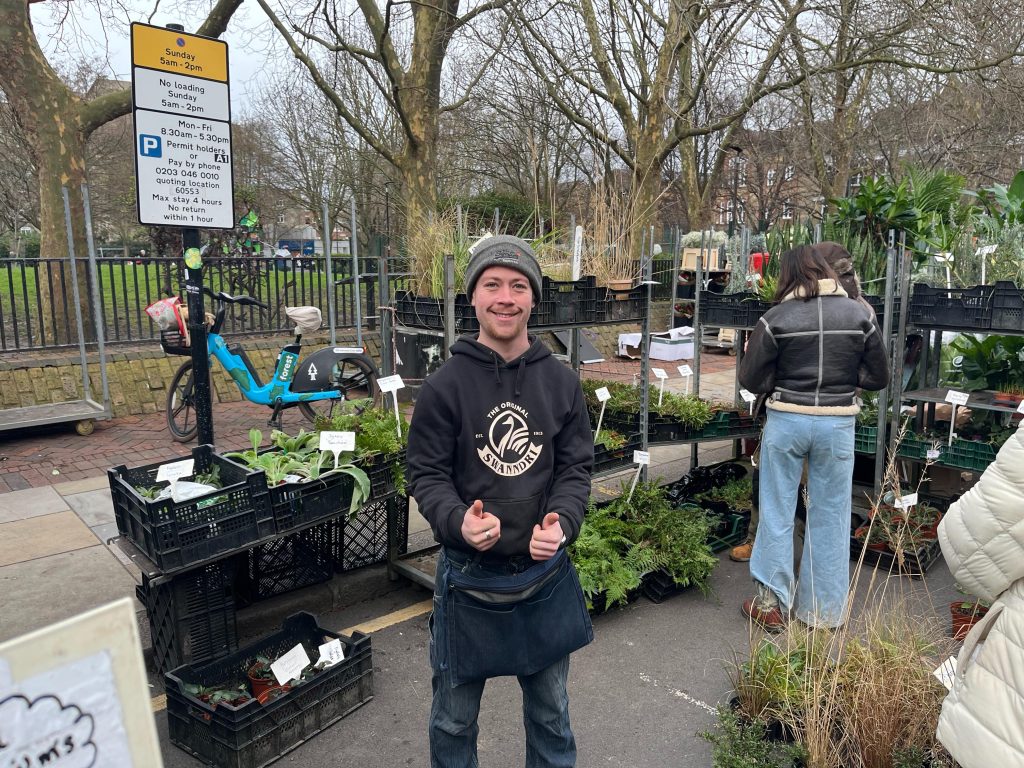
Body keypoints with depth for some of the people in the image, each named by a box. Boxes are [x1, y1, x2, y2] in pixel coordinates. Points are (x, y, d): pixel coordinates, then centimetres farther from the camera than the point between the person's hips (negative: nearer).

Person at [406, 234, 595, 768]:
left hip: (546, 572, 3)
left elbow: (576, 468, -1)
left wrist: (562, 523, -19)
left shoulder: (561, 382, -2)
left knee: (551, 712, 24)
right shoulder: (445, 385, -10)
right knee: (455, 717, 19)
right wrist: (459, 521, -28)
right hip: (467, 575, -2)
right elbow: (427, 476, -9)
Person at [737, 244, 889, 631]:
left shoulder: (776, 318, -8)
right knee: (830, 517, 13)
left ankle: (772, 604, 21)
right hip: (837, 423, 2)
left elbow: (751, 378, -6)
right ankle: (823, 611, 25)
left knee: (777, 513, 11)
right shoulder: (858, 314, -1)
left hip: (786, 421, -2)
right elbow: (878, 376, 5)